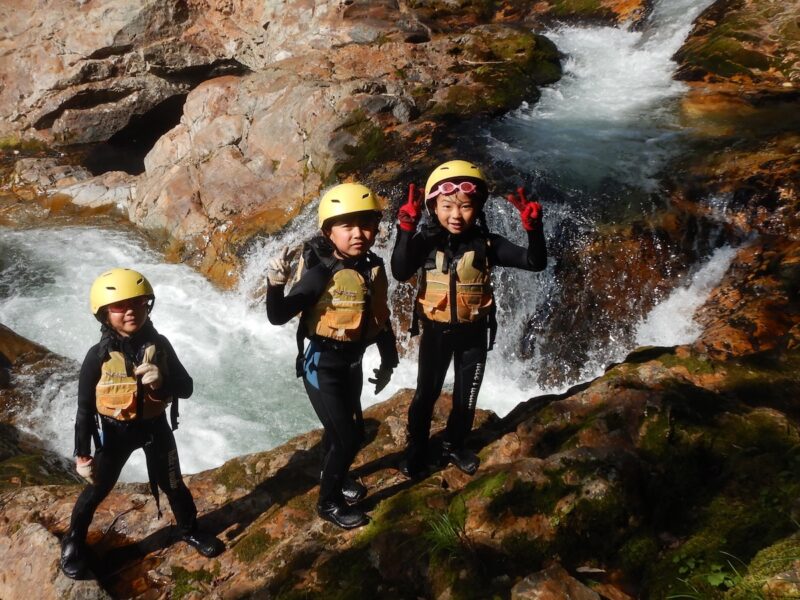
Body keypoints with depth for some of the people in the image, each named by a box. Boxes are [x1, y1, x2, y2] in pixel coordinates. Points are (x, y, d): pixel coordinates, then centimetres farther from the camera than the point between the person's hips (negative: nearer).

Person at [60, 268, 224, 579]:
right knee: (96, 490, 15)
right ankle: (73, 542, 40)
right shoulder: (99, 356, -18)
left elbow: (187, 387, -9)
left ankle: (190, 531, 42)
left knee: (172, 485, 17)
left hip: (155, 426, 2)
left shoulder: (159, 345, -12)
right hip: (114, 431, -1)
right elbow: (85, 408, -10)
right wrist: (81, 454, -11)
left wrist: (163, 380, -31)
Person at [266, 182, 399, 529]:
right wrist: (276, 286, -46)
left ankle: (335, 475, 52)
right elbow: (279, 317, -27)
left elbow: (380, 318, 7)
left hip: (352, 361, 6)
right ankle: (329, 502, 21)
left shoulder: (374, 268, -5)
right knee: (348, 436, -2)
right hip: (321, 364, -6)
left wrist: (387, 361, 16)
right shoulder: (321, 272, -25)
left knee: (343, 427, 23)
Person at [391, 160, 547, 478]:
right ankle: (417, 448, 36)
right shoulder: (425, 241, -16)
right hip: (435, 330, -1)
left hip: (473, 332, 1)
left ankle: (454, 445, 42)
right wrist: (406, 230, -43)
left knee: (466, 397, 18)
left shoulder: (486, 243, -14)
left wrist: (534, 228, -35)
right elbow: (400, 272, -33)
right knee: (426, 394, 15)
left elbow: (535, 262, -18)